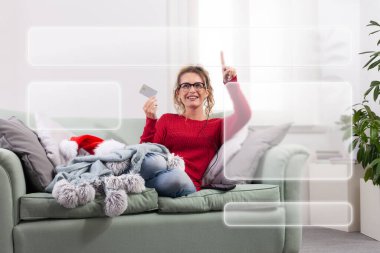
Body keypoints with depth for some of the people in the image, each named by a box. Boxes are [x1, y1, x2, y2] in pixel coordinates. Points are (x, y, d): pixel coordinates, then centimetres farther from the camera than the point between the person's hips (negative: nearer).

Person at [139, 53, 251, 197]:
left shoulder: (218, 125, 19)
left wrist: (231, 83, 4)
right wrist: (151, 121, -1)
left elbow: (244, 115, -3)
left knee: (177, 176, -39)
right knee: (155, 161, -39)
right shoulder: (167, 119, 22)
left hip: (186, 187, 1)